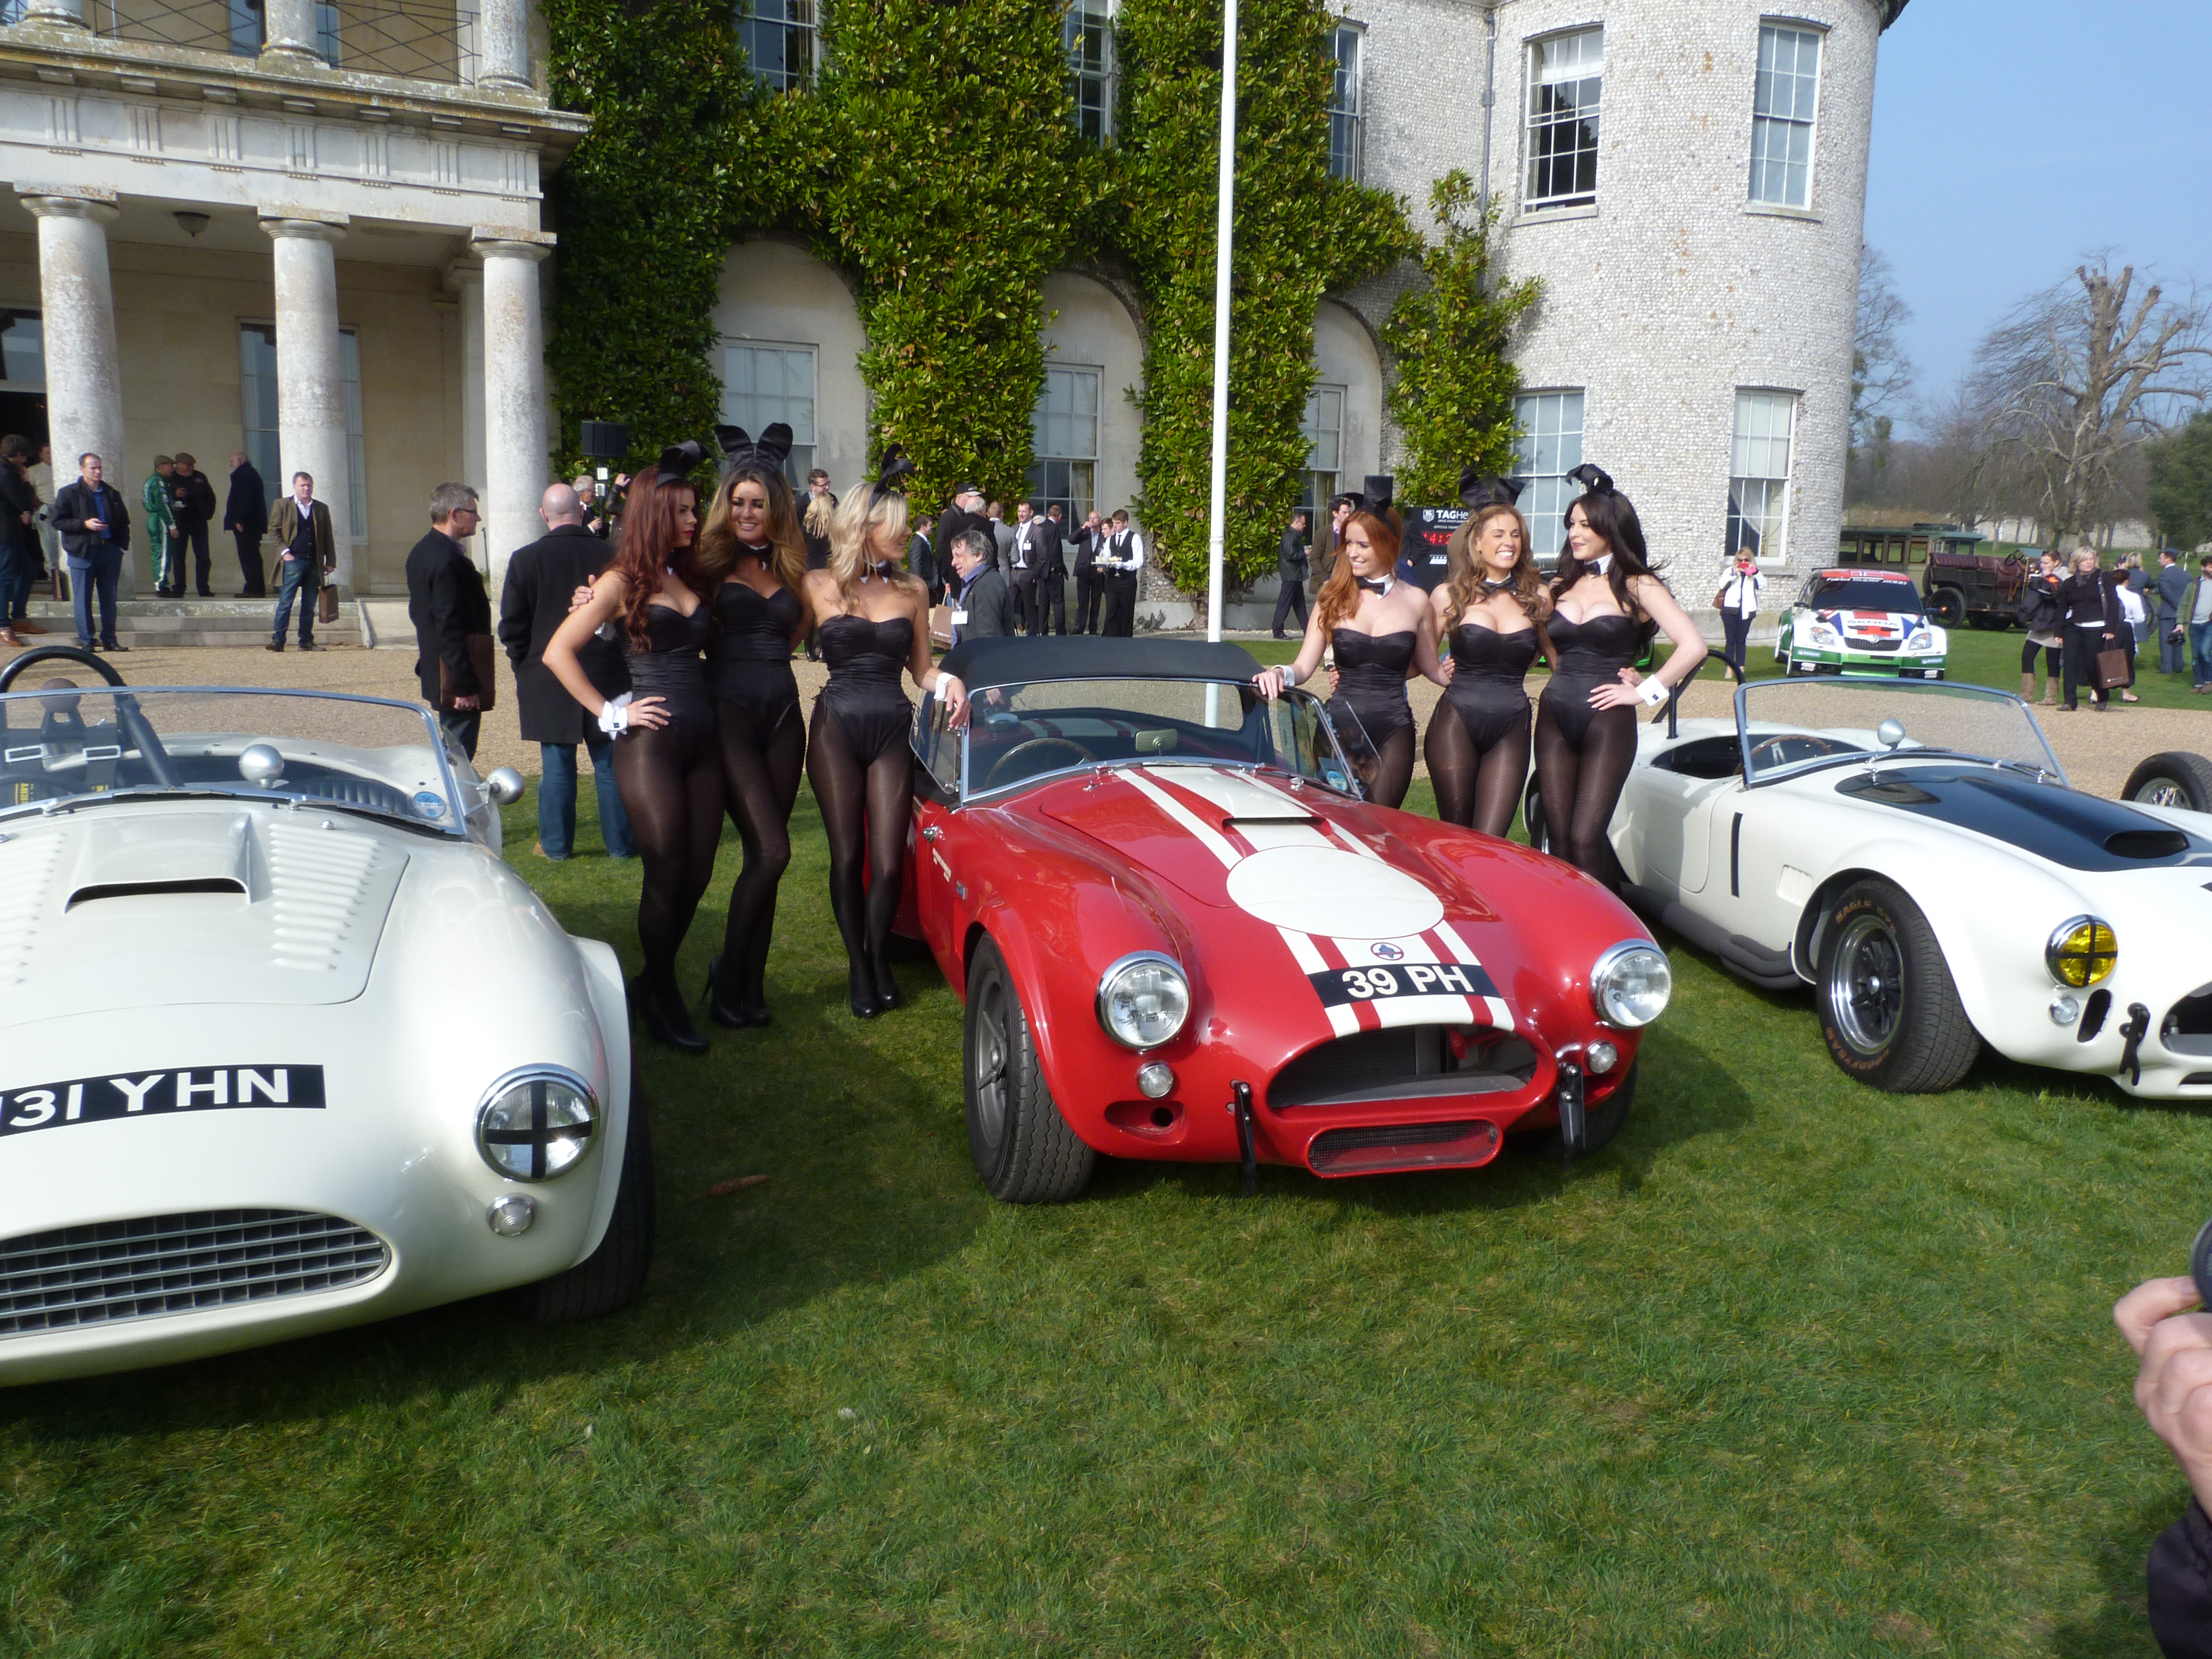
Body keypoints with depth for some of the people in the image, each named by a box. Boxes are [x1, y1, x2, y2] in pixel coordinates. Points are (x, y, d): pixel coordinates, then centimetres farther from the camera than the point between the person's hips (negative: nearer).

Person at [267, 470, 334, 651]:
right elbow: (274, 530, 4)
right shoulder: (283, 505, 7)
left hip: (314, 563, 3)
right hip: (292, 561, -3)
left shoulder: (322, 508, 15)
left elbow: (328, 537, 15)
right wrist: (284, 552, -8)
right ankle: (278, 640, -5)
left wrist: (331, 561, 8)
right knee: (285, 603, -7)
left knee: (309, 606, 7)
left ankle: (306, 642, 12)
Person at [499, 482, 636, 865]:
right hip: (606, 676, 1)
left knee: (556, 764, 6)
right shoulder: (610, 555, -4)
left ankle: (556, 844, 12)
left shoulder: (525, 560, -6)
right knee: (610, 762, 7)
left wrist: (525, 666, 10)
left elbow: (512, 627, -3)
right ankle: (620, 843, 12)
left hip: (547, 679, -1)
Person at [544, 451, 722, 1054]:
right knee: (667, 873, -2)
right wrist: (611, 714, -9)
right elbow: (558, 652, -6)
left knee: (698, 874, 8)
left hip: (702, 739, 6)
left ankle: (654, 983, 26)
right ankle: (662, 1002, 14)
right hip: (650, 740, -6)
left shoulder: (694, 579, 14)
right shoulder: (624, 582, -3)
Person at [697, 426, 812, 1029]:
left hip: (782, 713, 5)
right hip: (730, 712, -5)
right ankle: (729, 982, 4)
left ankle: (748, 985, 16)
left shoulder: (789, 569, 15)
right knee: (770, 851, -13)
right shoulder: (710, 563, 2)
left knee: (764, 857, 6)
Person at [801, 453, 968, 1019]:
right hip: (837, 728, -1)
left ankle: (879, 961, 20)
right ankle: (858, 967, 19)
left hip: (892, 731, 2)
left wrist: (950, 682, -6)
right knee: (847, 857, 3)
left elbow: (921, 667, 13)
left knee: (888, 864, -2)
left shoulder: (912, 591, 9)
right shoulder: (820, 586, 3)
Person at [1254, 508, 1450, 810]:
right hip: (1340, 725, 0)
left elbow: (1433, 669, 16)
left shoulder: (1415, 601, 6)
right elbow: (1304, 666, -1)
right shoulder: (1334, 596, 4)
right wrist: (1281, 674, -22)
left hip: (1393, 730, 0)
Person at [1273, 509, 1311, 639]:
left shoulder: (1295, 535, 17)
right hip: (1290, 575, -11)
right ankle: (1278, 631, -4)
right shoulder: (1290, 536, -15)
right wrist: (1305, 554, -13)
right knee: (1285, 603, -7)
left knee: (1300, 604, 13)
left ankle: (1307, 630, 18)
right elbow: (1290, 555, -22)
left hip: (1296, 575, 11)